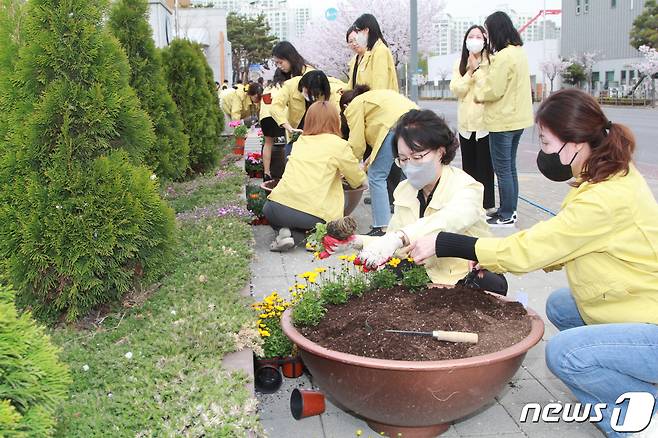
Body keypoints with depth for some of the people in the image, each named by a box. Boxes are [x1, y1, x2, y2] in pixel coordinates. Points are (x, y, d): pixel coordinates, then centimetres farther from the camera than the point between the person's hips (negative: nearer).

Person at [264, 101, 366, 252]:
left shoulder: (300, 141, 18)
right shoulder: (339, 145, 4)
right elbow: (357, 180, 14)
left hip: (276, 208, 3)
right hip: (311, 215, -3)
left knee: (269, 208, 34)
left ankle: (283, 232, 6)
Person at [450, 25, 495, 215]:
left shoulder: (490, 61, -3)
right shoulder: (460, 63, 10)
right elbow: (456, 89, -1)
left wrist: (477, 68, -15)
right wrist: (470, 72, -10)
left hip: (485, 120, -5)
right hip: (465, 121, 5)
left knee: (485, 164, -1)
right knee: (468, 163, 12)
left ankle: (487, 203, 8)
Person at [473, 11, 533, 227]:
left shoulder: (503, 56, -19)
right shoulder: (519, 52, 11)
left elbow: (493, 90, -19)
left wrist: (478, 93, -1)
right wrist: (485, 84, 8)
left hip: (503, 121, -10)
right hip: (517, 118, 10)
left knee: (502, 170, -1)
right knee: (510, 168, 16)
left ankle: (506, 215, 7)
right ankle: (510, 210, 25)